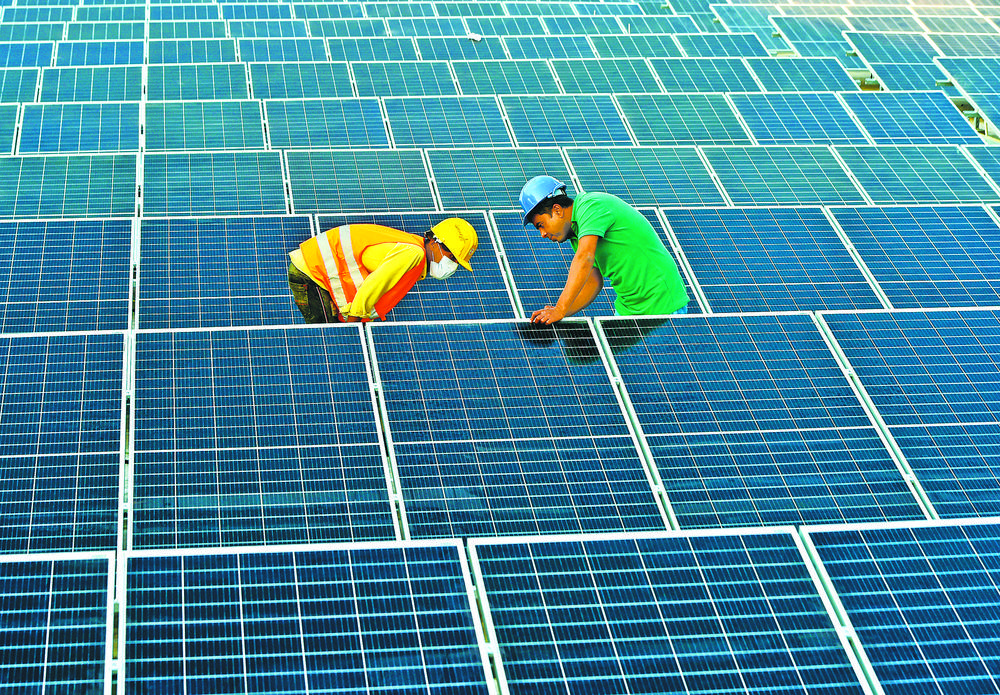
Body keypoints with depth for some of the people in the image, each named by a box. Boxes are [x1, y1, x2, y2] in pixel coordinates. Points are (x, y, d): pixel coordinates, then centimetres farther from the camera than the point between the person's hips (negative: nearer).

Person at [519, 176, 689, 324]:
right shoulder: (575, 233, 11)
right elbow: (593, 283, 11)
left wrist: (560, 310, -35)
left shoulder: (591, 205, -17)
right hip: (627, 308, 9)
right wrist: (556, 314, -2)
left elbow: (585, 259, -30)